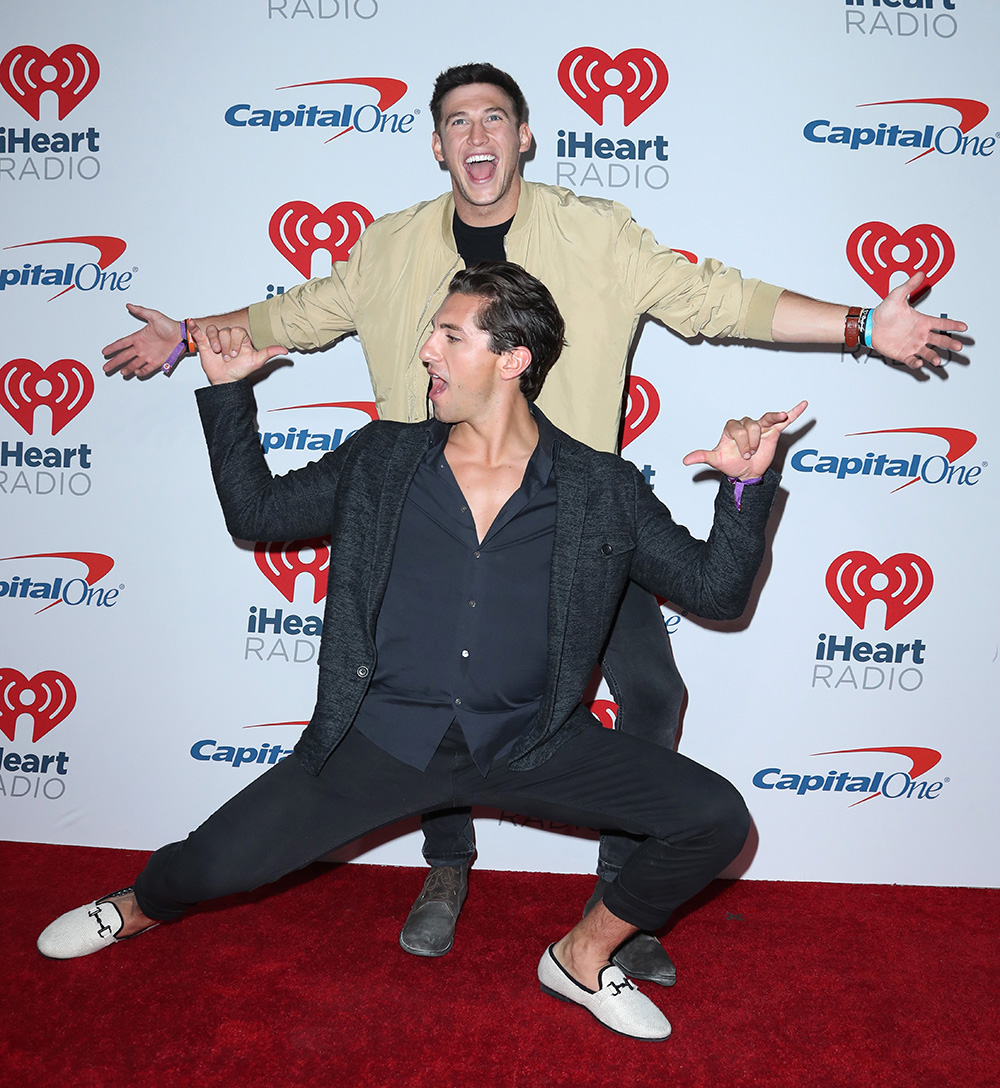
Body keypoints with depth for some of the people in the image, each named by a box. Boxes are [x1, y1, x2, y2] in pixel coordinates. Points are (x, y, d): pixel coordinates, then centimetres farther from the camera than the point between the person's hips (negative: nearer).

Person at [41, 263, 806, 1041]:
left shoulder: (603, 491, -2)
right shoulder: (382, 460, 4)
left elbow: (714, 589, 3)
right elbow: (256, 511, 14)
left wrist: (747, 485, -11)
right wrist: (228, 390, 9)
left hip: (532, 745, 0)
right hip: (384, 736, 1)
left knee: (715, 820, -12)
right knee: (219, 862, -7)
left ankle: (583, 956, 16)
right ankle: (140, 907, 34)